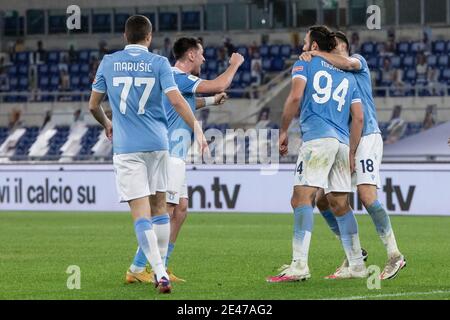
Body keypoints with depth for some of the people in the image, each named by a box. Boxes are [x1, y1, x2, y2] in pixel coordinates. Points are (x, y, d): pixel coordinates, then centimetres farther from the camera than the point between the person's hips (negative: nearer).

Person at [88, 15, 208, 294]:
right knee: (159, 207, 16)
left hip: (125, 146, -1)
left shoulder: (109, 62, 4)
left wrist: (107, 124, 30)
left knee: (141, 212, -6)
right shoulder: (158, 63, -1)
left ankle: (160, 272, -18)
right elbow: (176, 100, -11)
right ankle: (159, 269, 20)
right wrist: (197, 129, -7)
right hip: (157, 144, 1)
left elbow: (94, 105, 11)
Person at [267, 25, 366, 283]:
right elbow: (358, 118, 18)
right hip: (342, 142, 6)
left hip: (317, 138, -6)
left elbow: (295, 97, -7)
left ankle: (299, 265, -25)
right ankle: (357, 266, 14)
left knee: (302, 198, -13)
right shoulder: (347, 75, 23)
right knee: (341, 205, 14)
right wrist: (351, 153, 22)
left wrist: (284, 131, 1)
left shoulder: (305, 64, 9)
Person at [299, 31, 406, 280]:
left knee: (367, 196, -21)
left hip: (366, 137, -8)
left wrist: (316, 54, -17)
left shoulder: (359, 63, 3)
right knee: (322, 201, 1)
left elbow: (347, 63, -22)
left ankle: (394, 256, -15)